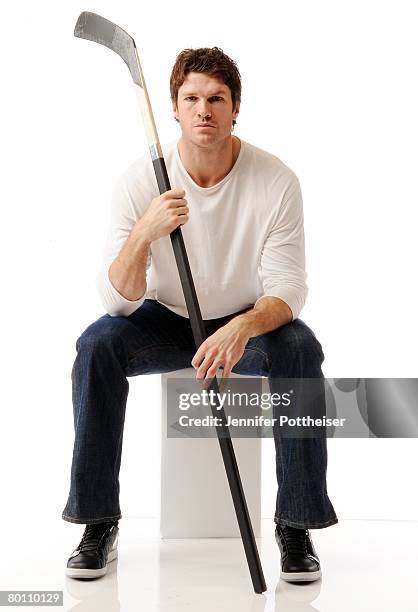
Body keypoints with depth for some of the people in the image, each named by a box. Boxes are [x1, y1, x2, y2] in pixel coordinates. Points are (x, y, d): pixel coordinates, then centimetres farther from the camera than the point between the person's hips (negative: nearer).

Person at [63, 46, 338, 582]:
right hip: (165, 320, 1)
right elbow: (117, 300, -20)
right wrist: (143, 235, -40)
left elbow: (287, 288, -18)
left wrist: (242, 328, -40)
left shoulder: (276, 181, -17)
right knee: (98, 343, -27)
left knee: (300, 348, -31)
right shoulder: (139, 181, -17)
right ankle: (99, 522, -14)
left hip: (249, 322, 0)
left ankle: (296, 523, -15)